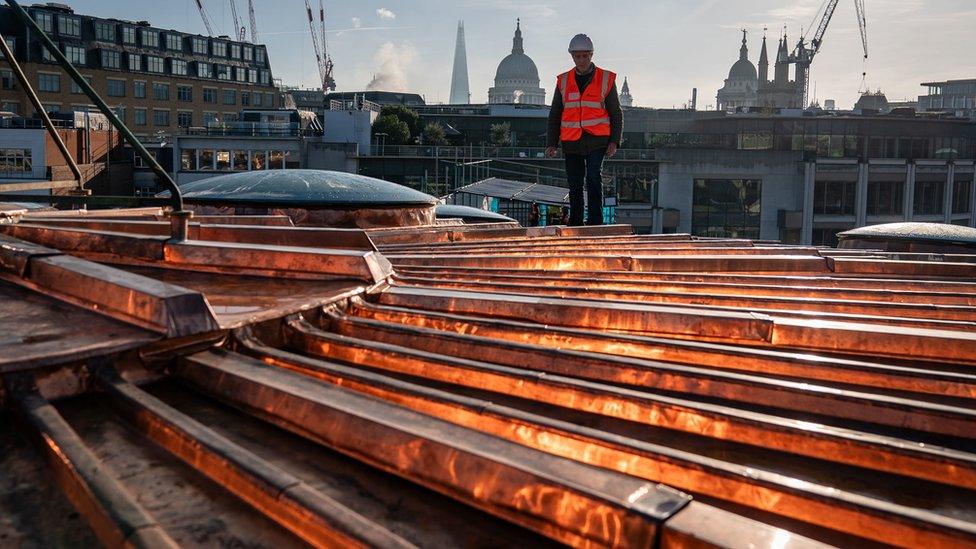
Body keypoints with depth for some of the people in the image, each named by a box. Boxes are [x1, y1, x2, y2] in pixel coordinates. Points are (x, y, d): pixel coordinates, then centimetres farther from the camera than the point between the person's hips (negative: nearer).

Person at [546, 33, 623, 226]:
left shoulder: (606, 79, 3)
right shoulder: (563, 81, 9)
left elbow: (616, 114, 5)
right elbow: (555, 115, 14)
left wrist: (614, 141, -5)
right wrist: (551, 143, 6)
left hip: (597, 140, -3)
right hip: (571, 142, 3)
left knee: (594, 178, -17)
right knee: (575, 186, 7)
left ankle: (595, 223, -12)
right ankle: (575, 224, 18)